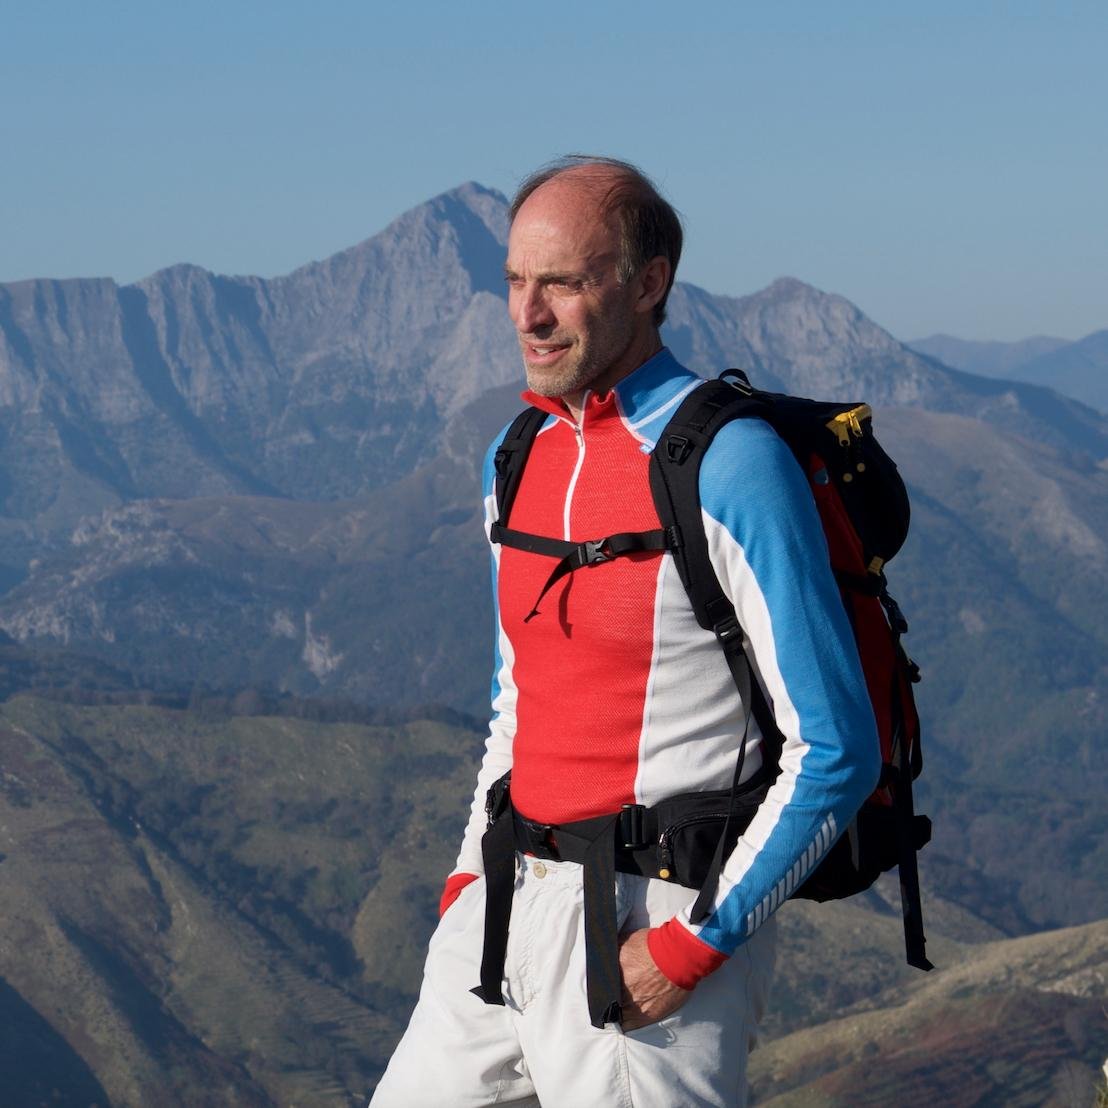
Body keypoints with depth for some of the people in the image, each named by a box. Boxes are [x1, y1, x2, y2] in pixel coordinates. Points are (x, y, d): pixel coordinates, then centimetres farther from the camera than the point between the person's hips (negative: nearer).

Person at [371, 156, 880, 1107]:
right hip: (512, 909, 7)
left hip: (657, 924, -7)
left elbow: (835, 752, -15)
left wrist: (696, 942, -16)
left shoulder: (729, 466, -14)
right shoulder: (518, 459, 10)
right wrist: (470, 882, 13)